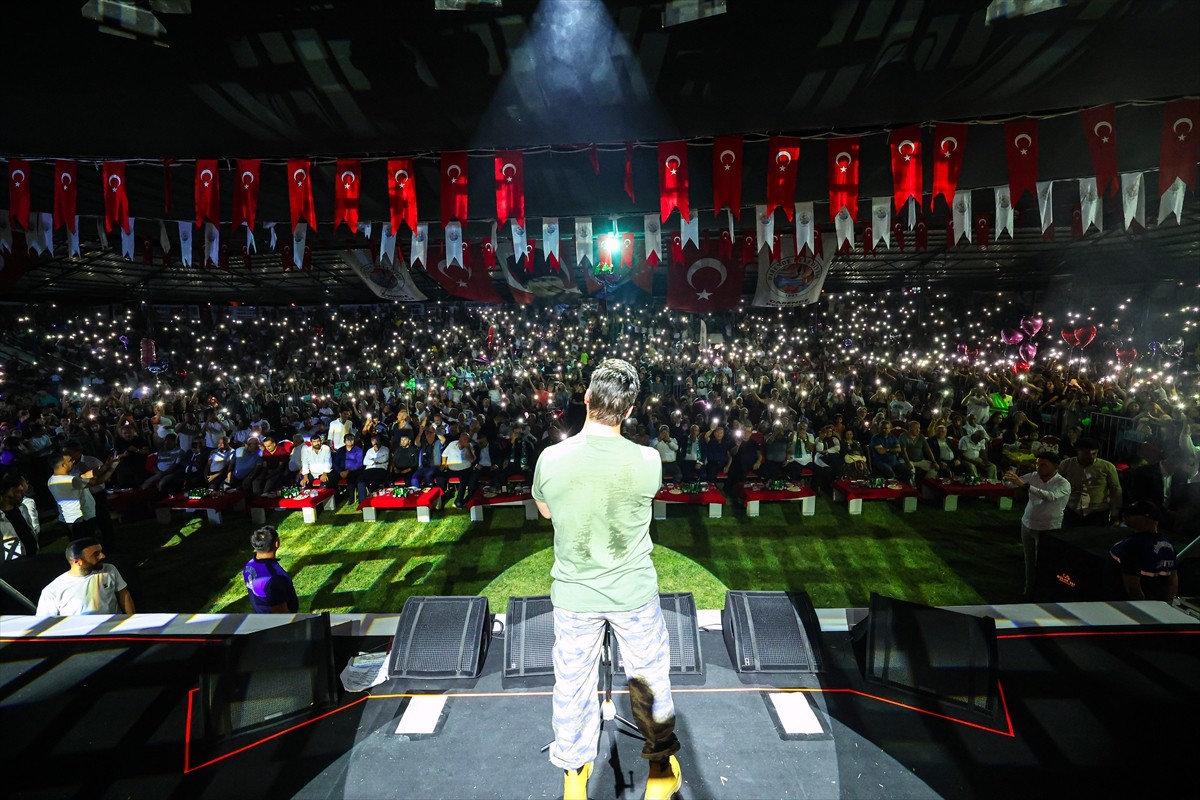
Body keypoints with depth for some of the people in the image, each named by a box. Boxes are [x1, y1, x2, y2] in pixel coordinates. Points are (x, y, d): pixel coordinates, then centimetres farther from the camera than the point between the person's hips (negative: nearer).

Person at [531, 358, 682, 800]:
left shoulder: (551, 459, -19)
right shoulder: (648, 461, -21)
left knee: (573, 683, 21)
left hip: (573, 593, 1)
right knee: (650, 678, 22)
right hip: (634, 592, -1)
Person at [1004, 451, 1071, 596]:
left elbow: (1050, 496, -36)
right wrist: (1007, 479, -28)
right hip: (1027, 524, 5)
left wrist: (1024, 485, -43)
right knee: (1029, 562, 16)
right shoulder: (1033, 476, -3)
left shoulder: (1064, 484, -17)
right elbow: (1011, 484, -4)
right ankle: (1029, 592, 30)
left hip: (1047, 530, -5)